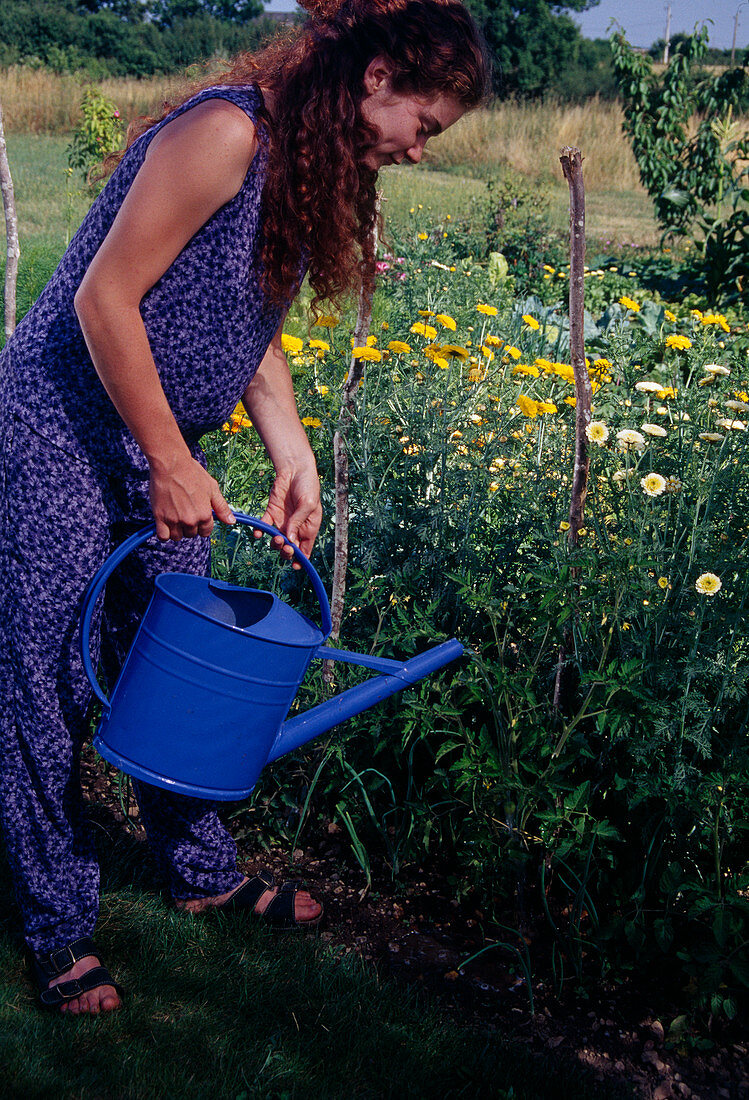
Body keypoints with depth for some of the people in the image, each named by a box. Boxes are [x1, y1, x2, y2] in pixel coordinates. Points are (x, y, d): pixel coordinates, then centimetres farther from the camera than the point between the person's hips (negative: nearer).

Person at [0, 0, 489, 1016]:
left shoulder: (315, 173, 7)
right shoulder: (227, 132, -22)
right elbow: (103, 299, -23)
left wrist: (296, 463, 2)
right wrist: (172, 464, -18)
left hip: (163, 440, 9)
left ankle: (201, 871, 32)